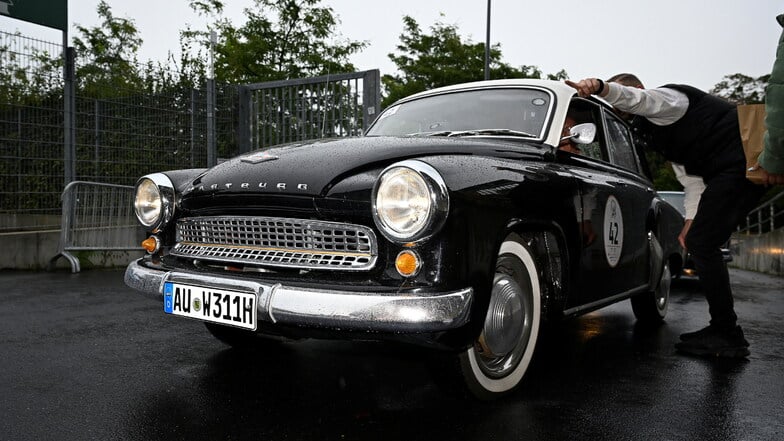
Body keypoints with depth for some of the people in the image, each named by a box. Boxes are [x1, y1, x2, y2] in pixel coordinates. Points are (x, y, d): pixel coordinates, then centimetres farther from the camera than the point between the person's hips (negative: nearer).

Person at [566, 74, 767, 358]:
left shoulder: (666, 98, -5)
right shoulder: (651, 126, 23)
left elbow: (635, 98, -31)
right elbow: (691, 174, 24)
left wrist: (600, 87, -51)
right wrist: (692, 219, 16)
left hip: (742, 160, -10)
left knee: (702, 243, -12)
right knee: (700, 243, 8)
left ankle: (727, 336, -6)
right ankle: (723, 331, 14)